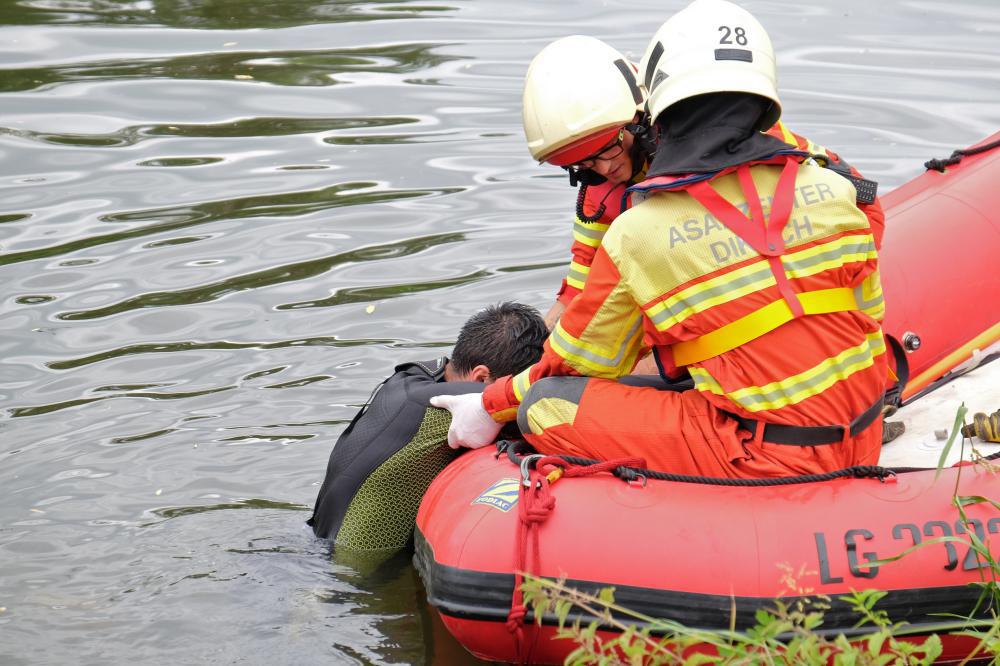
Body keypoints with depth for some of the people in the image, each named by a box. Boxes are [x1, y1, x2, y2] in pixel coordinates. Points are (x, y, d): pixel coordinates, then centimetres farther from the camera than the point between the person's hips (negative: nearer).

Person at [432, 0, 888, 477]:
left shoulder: (636, 236, -9)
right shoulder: (834, 191, 1)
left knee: (546, 407, -2)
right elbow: (868, 317, 13)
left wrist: (493, 407, 23)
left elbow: (583, 360, 5)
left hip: (766, 457, -6)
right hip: (860, 445, 6)